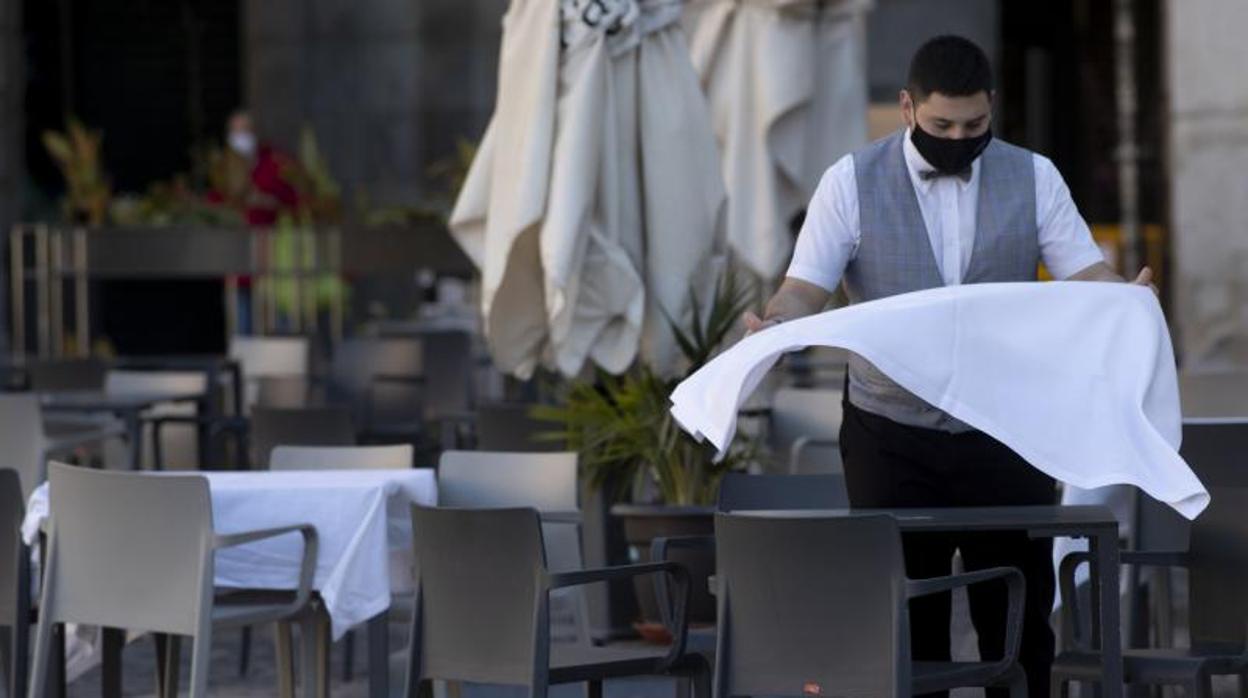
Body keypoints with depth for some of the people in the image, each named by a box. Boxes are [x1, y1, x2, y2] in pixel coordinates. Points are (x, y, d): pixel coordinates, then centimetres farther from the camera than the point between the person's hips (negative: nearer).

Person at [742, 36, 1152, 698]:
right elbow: (806, 289, -7)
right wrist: (775, 325, -29)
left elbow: (1087, 277, -4)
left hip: (1006, 432, 1)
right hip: (892, 437, -1)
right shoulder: (852, 182, -2)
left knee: (1019, 618, 3)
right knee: (906, 622, 2)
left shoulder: (1032, 178, 2)